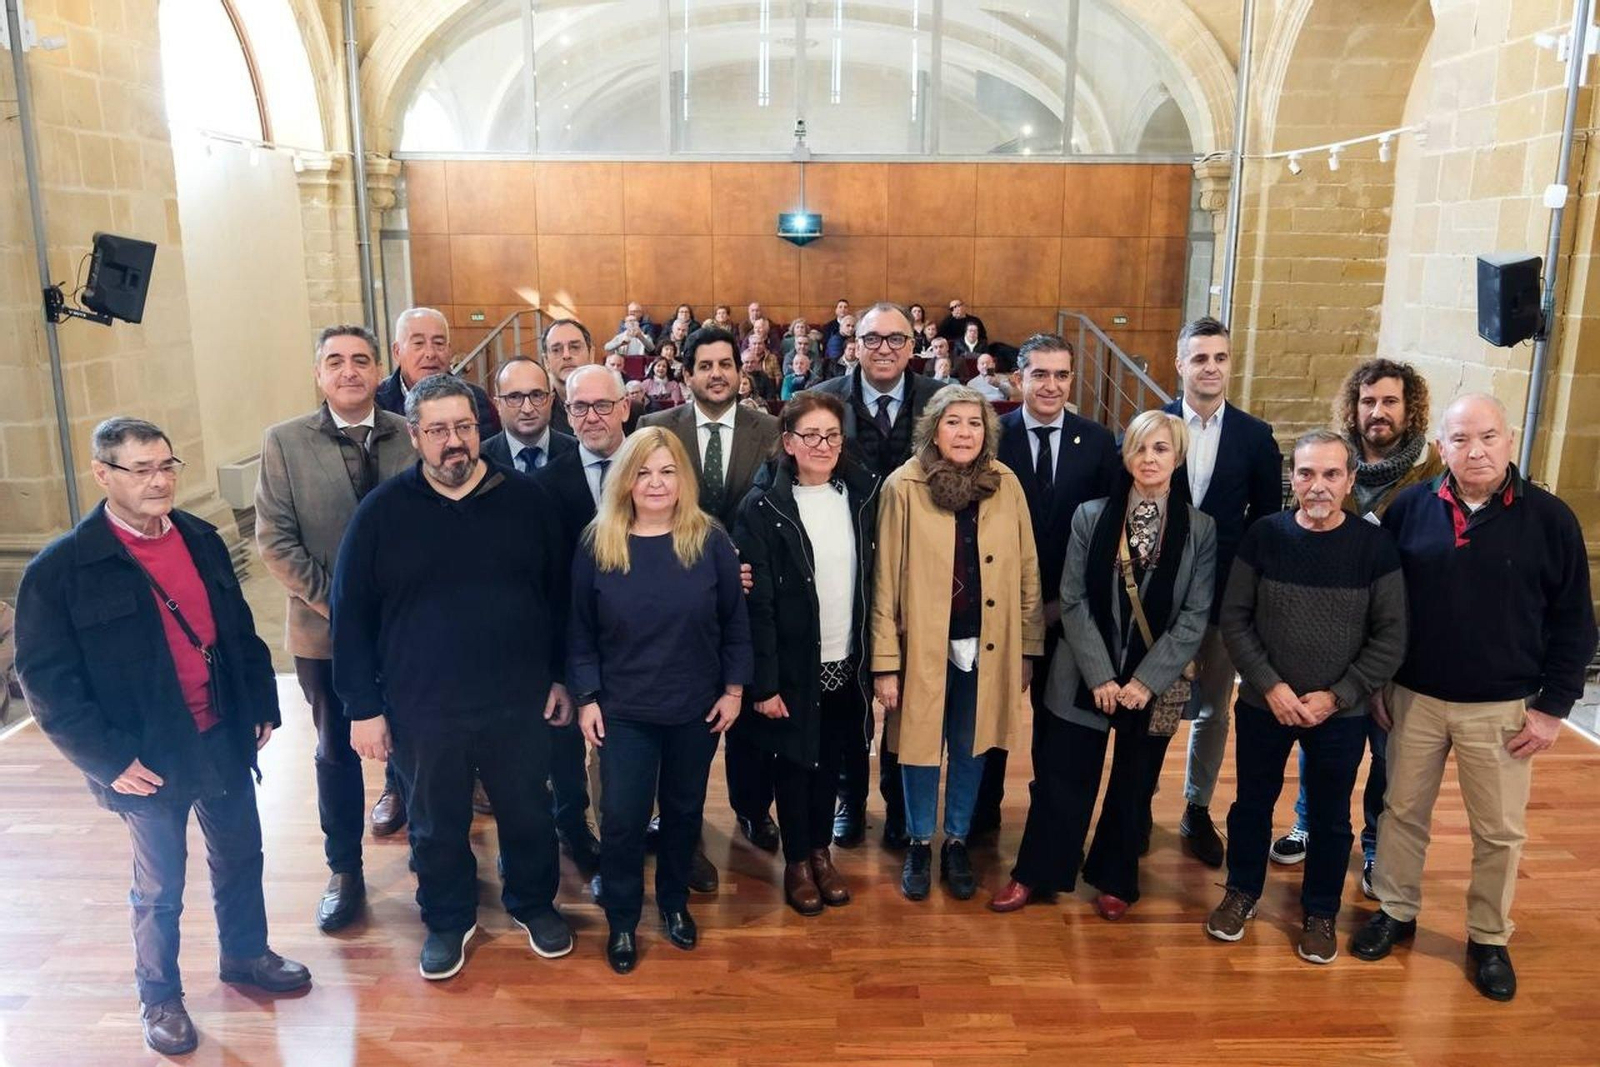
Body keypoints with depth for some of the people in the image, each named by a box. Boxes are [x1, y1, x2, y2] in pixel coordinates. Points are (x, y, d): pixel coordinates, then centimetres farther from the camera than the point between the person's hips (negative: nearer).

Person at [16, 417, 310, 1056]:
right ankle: (159, 997, 35)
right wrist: (107, 760, -16)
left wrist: (262, 706, 7)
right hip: (149, 757, -4)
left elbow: (240, 630, 10)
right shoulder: (60, 569, -14)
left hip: (224, 739, 5)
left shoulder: (202, 540, 1)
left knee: (240, 858, 20)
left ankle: (246, 956, 43)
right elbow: (44, 678, -13)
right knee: (160, 888, 13)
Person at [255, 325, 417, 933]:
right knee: (337, 749, 13)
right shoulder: (285, 442, -5)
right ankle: (344, 871, 29)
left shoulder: (410, 436, -4)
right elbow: (275, 540, -8)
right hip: (325, 627, 0)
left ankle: (399, 788, 47)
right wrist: (336, 601, -14)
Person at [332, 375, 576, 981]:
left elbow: (558, 594, 3)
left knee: (527, 813, 17)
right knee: (437, 826, 17)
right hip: (422, 710, 0)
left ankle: (533, 903, 41)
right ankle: (448, 920, 40)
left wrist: (560, 677, 4)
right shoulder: (382, 512, -6)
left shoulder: (525, 500, -4)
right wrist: (364, 707, -4)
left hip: (519, 703, 1)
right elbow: (352, 614, -3)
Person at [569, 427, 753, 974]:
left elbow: (735, 622, -2)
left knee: (683, 810, 17)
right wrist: (587, 697, -4)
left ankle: (674, 902, 40)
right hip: (622, 710, -1)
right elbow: (581, 630, -2)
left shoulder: (710, 540, -9)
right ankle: (621, 921, 27)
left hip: (696, 707, 1)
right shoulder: (596, 543, -8)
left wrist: (734, 688, -2)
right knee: (621, 819, 4)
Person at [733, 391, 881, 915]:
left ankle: (822, 851, 37)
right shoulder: (764, 507, -13)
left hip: (846, 664, 4)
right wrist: (764, 682, -14)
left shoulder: (862, 495, 0)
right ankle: (797, 861, 32)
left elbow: (872, 582, 5)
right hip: (794, 666, -3)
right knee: (794, 763, 13)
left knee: (830, 762, 18)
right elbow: (756, 602, -14)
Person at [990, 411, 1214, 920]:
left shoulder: (1200, 529, -3)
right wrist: (1100, 676, -12)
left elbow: (1194, 617, -5)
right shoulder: (1091, 516, -3)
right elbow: (1073, 603, -5)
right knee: (1061, 781, 7)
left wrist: (1147, 680, -13)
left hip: (1153, 685, 1)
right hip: (1084, 680, 0)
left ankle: (1114, 880, 34)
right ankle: (1035, 873, 25)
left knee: (1133, 788, 15)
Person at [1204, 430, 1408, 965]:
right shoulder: (1263, 535, -7)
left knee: (1329, 818, 14)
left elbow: (1390, 638, -7)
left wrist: (1335, 697, -13)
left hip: (1340, 714, -1)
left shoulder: (1375, 545, -9)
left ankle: (1320, 912, 34)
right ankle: (1242, 892, 37)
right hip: (1262, 705, 1)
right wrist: (1270, 686, -13)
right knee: (1252, 804, 16)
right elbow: (1234, 619, -4)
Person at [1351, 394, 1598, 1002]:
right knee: (1402, 813, 14)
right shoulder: (1409, 509, -4)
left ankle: (1489, 939, 30)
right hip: (1413, 698, 1)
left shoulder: (1550, 518, -7)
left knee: (1500, 832, 11)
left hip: (1503, 708, -1)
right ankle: (1396, 912, 32)